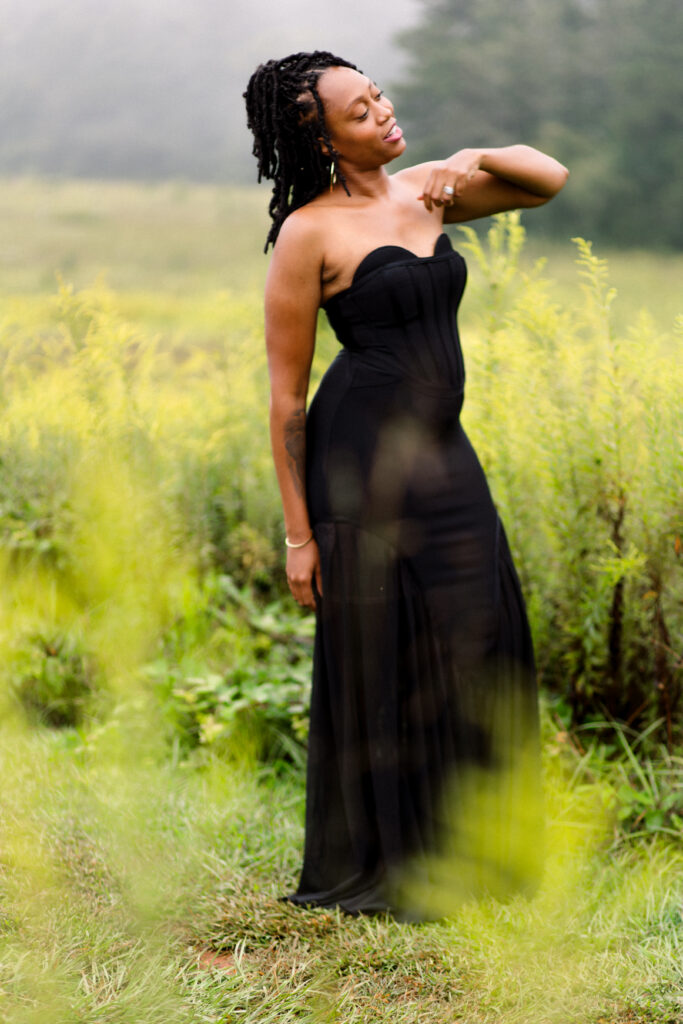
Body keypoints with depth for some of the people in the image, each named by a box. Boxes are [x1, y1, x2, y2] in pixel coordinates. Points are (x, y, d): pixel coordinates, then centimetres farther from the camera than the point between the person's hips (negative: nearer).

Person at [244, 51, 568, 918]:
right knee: (378, 664, 2)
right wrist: (298, 533, -9)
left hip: (442, 451, 7)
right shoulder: (309, 233, -10)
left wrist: (476, 160, -2)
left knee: (479, 648, 9)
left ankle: (462, 849, 25)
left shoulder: (426, 190, 9)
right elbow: (285, 395, -8)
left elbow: (550, 179, 18)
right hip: (362, 461, -7)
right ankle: (374, 868, 18)